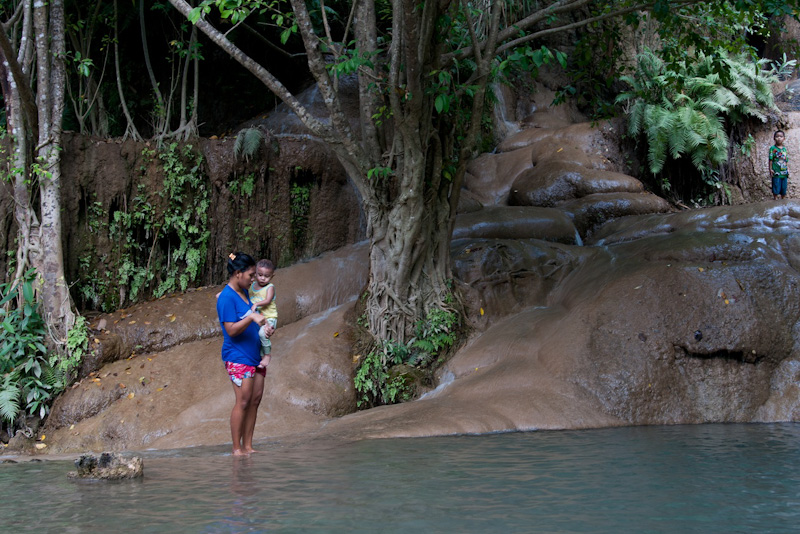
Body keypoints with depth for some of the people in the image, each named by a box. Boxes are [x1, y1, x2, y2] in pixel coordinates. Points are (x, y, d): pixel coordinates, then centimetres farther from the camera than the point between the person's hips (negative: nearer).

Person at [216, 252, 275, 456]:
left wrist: (264, 328, 8)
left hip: (254, 353, 9)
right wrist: (252, 317, -31)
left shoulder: (244, 292, 12)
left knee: (255, 399, 6)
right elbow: (231, 330, -20)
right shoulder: (227, 298, -15)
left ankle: (248, 446, 11)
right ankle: (237, 449, -2)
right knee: (243, 401, -9)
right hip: (238, 357, -9)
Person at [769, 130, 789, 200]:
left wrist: (788, 169, 9)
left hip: (784, 172, 5)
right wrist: (770, 169, -11)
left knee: (784, 188, 12)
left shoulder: (784, 149, 10)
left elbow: (787, 161, 14)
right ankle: (775, 199, 9)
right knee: (776, 188, -2)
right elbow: (771, 160, -6)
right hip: (776, 172, -5)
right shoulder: (773, 148, -5)